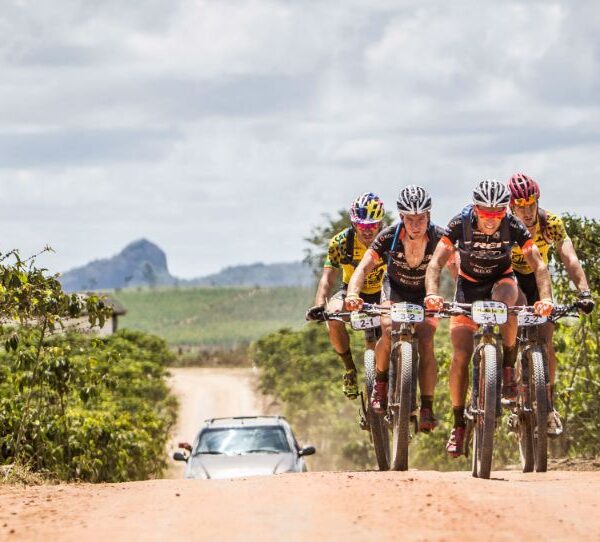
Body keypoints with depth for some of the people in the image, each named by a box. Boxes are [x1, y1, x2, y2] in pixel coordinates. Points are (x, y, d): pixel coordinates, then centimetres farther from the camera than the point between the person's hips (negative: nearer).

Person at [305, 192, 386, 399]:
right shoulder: (341, 242, -23)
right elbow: (328, 277, -29)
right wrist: (319, 306, -47)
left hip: (380, 295, 0)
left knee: (376, 350, -13)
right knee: (333, 315, -32)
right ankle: (350, 369, -14)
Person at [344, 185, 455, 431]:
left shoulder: (439, 238, -26)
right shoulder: (389, 237, -27)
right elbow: (364, 268, -31)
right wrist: (352, 294, -49)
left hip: (425, 295, 0)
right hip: (395, 289, 0)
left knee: (426, 343, -21)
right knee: (389, 331, -29)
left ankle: (427, 409, -14)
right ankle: (380, 381, -3)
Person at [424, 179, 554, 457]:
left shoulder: (513, 226, -25)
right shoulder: (460, 225, -26)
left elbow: (538, 265, -29)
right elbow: (436, 263, -31)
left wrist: (545, 298, -47)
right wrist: (432, 293, -50)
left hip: (501, 280, -1)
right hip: (469, 285, 1)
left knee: (504, 302, -39)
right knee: (461, 354, -12)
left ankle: (509, 367, -17)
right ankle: (458, 424, 1)